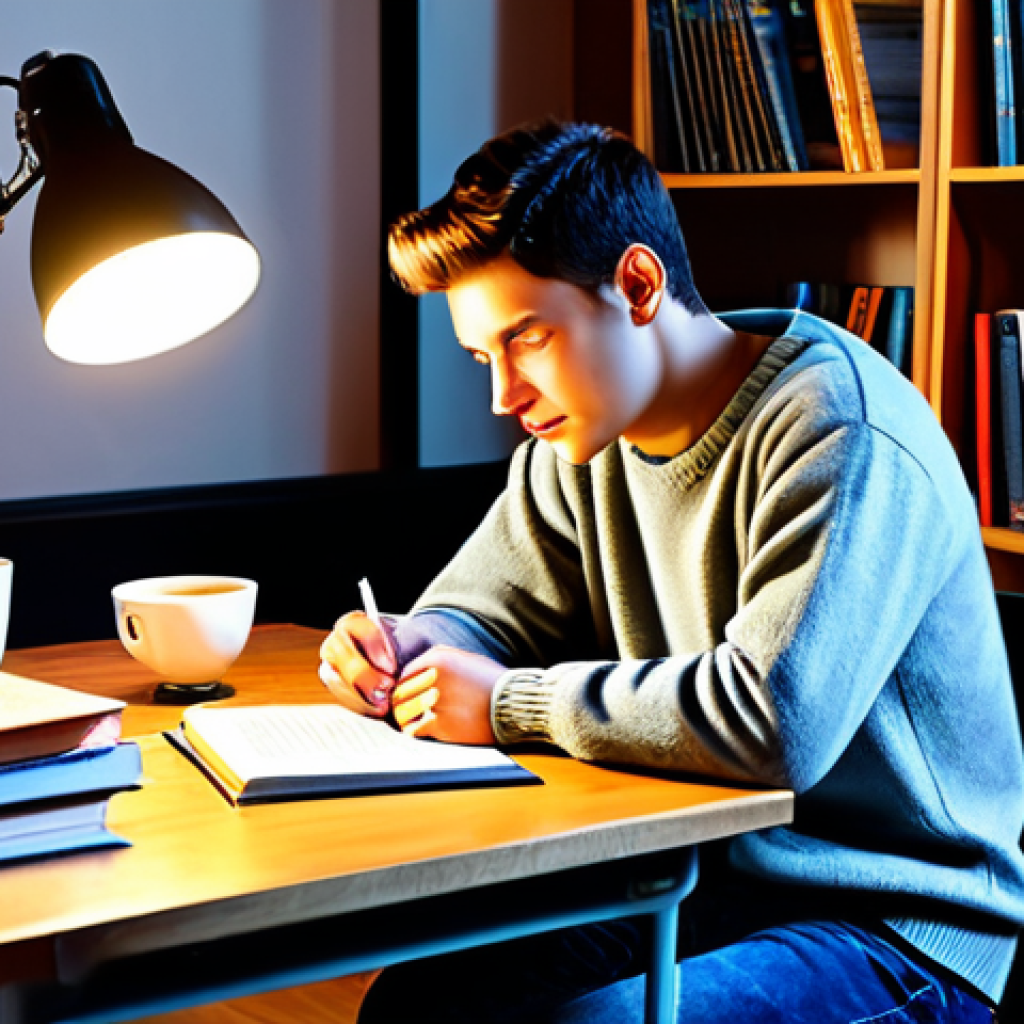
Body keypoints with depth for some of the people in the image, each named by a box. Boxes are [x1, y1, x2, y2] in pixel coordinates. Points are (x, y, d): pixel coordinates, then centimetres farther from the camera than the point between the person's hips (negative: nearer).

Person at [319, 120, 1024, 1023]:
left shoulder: (844, 439, -21)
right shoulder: (590, 433, 6)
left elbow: (773, 721, -33)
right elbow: (477, 614, 18)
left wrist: (510, 704, -21)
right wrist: (402, 654, -7)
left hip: (897, 928, -7)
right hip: (702, 881, 7)